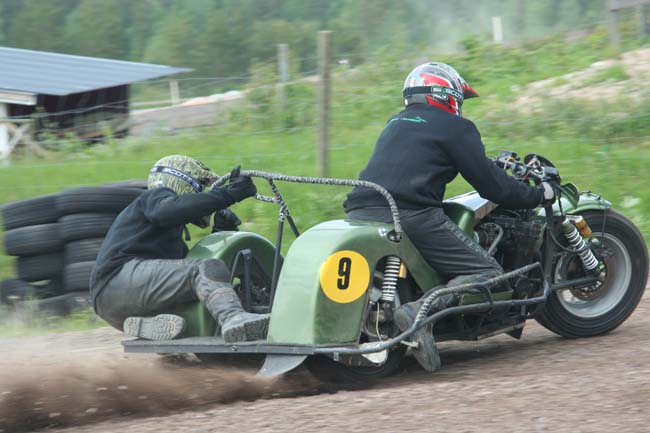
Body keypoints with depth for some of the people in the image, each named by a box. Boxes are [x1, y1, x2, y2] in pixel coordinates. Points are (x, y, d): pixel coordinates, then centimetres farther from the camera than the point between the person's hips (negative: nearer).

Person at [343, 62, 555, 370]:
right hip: (411, 215, -7)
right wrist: (537, 195, 16)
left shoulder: (395, 123, 28)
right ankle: (421, 310, -28)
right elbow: (490, 184, 1)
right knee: (488, 273, -4)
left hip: (360, 213, 7)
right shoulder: (455, 127, 6)